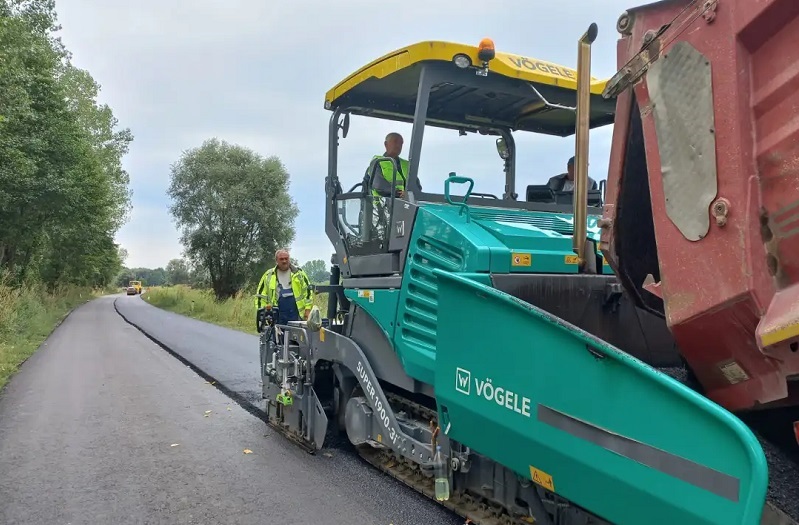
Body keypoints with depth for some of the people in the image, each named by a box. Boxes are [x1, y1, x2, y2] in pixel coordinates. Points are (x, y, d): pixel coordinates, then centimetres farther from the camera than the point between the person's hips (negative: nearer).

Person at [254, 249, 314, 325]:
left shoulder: (298, 273, 6)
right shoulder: (268, 276, 7)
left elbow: (308, 290, 8)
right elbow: (260, 295, 9)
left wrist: (308, 309, 0)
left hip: (297, 316, 0)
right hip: (278, 317, 1)